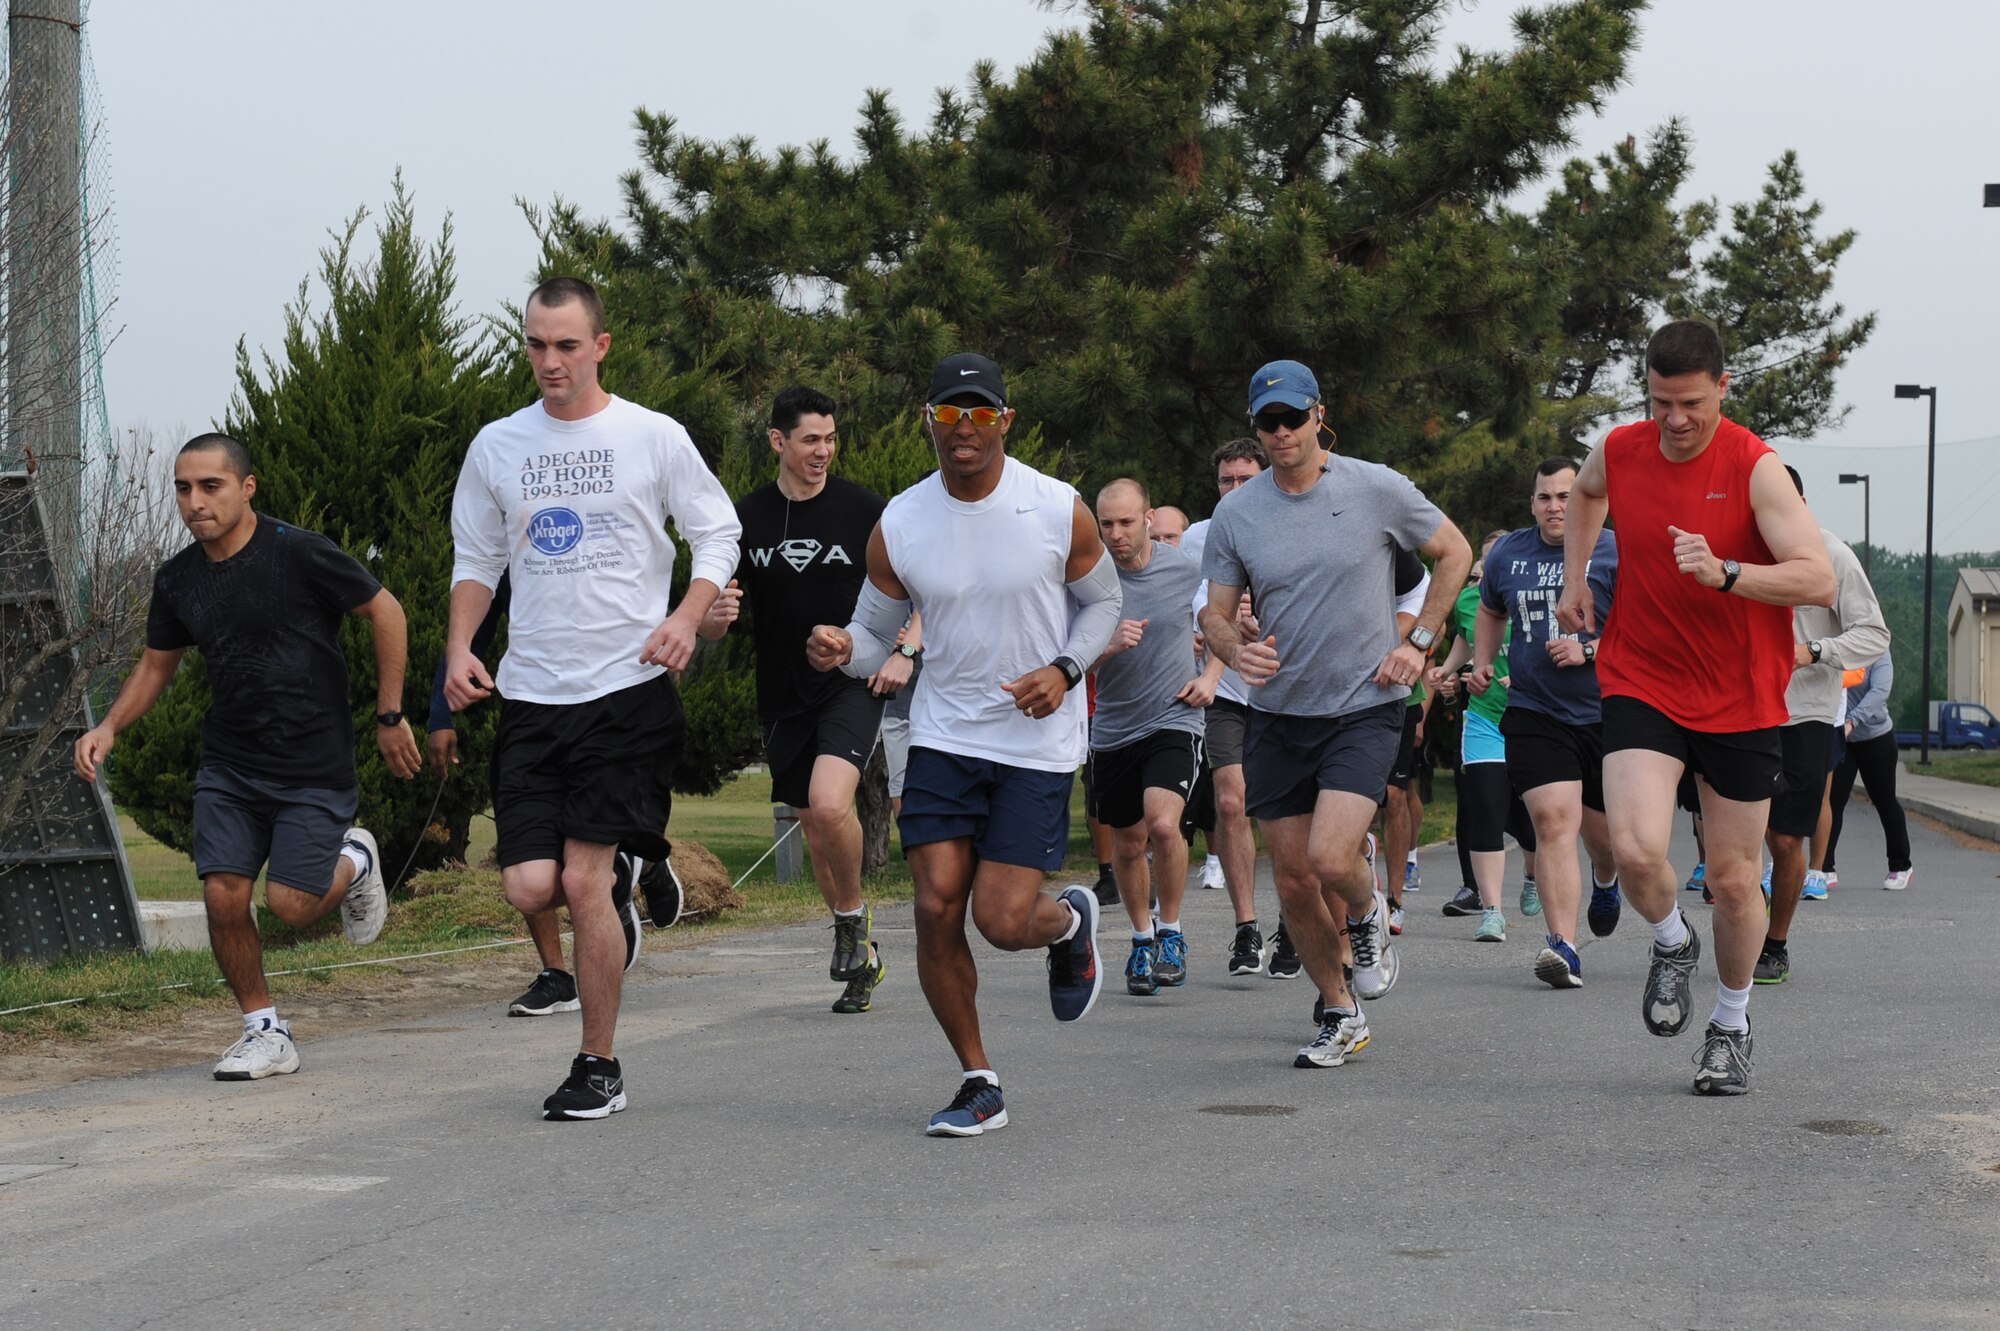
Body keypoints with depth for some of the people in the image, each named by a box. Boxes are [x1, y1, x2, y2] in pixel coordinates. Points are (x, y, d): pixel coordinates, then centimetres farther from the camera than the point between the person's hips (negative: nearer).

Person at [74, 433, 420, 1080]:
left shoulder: (299, 554, -15)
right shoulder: (177, 579, 2)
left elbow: (386, 613, -5)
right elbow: (156, 665, 17)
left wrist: (389, 716, -4)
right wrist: (110, 726, 0)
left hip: (315, 765, -5)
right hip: (228, 765, 5)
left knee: (290, 904, -11)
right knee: (224, 895, -7)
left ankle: (354, 862, 24)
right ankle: (265, 1033, 11)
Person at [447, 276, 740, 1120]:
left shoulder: (653, 437, 0)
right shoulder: (497, 447, 9)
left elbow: (717, 533, 5)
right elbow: (476, 559, 17)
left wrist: (687, 617, -12)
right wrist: (459, 647, 2)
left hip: (628, 688, -3)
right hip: (532, 695, 3)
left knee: (583, 882, -11)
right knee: (529, 887, -6)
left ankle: (599, 1067, 5)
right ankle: (622, 887, 32)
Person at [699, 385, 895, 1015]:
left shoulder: (863, 509, -4)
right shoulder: (746, 518, 2)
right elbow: (709, 624, 5)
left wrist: (906, 651, -7)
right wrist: (715, 616, -19)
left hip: (854, 684, -4)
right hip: (784, 696, 4)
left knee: (829, 804, -26)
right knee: (818, 830, 11)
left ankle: (855, 917, -1)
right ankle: (862, 959, 27)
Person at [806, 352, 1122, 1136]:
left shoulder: (1059, 512, -8)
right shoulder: (898, 527, -3)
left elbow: (1102, 602, 7)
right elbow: (876, 634, 7)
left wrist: (1064, 670, -11)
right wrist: (841, 649, -17)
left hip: (1038, 744, -2)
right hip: (944, 738, 2)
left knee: (1002, 920, -10)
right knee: (936, 909, -8)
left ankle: (1070, 921, 29)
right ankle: (979, 1084, 10)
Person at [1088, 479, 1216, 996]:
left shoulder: (1187, 569, -5)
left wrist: (1210, 676, 1)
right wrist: (1110, 645, -28)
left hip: (1174, 720, -2)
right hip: (1113, 727, 2)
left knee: (1163, 824, -23)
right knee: (1127, 843, 11)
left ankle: (1171, 932, -3)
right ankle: (1141, 938, 34)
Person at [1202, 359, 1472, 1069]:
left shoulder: (1377, 489, -6)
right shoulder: (1235, 515, 0)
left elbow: (1454, 552, 8)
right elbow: (1214, 612, 7)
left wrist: (1418, 641, 0)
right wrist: (1235, 650, -16)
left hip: (1364, 709, -3)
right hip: (1277, 715, 3)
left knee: (1331, 857, -21)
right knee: (1293, 881, 5)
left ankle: (1368, 912, 15)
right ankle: (1339, 1013, 25)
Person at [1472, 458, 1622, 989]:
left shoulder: (1614, 554, -6)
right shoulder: (1507, 554, 7)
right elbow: (1491, 612, 27)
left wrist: (1589, 651, -18)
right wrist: (1482, 664, 13)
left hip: (1604, 712, -1)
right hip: (1533, 712, 1)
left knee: (1601, 832, 13)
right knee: (1554, 821, -17)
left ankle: (1605, 881, 51)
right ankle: (1563, 947, -22)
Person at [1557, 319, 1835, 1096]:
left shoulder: (1755, 469, -14)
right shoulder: (1619, 452, -2)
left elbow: (1819, 580, -23)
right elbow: (1586, 493, 25)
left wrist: (1724, 573, -36)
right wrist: (1575, 578, 16)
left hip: (1740, 699, -2)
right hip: (1641, 685, 2)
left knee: (1733, 879, 6)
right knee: (1635, 848, -21)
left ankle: (1731, 1027, 30)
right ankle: (1672, 944, 13)